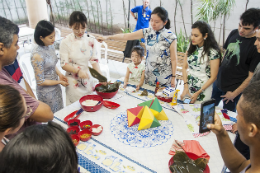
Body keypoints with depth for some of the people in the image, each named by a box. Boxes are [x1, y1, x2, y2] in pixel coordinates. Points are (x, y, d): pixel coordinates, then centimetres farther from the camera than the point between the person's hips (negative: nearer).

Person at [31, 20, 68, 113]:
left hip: (56, 88, 7)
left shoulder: (51, 47, -5)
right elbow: (40, 81, -21)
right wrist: (60, 82, -13)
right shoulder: (37, 55, -28)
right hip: (46, 92, -7)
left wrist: (60, 74, -4)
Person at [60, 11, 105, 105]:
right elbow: (64, 64, -10)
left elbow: (94, 60, -4)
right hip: (74, 81, -2)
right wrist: (78, 71, -27)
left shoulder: (91, 40, -2)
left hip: (89, 79, 3)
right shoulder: (66, 42, -10)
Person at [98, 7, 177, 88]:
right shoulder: (147, 32, -4)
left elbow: (174, 59, -10)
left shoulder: (171, 37, -15)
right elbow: (126, 36, -2)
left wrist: (173, 77, -7)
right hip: (149, 73, 4)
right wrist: (108, 37, -8)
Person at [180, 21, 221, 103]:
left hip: (203, 89, -4)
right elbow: (184, 67, 3)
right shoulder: (191, 48, -1)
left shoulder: (213, 52, -16)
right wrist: (186, 86, -6)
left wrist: (198, 93, -14)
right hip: (188, 87, 4)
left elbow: (213, 77, -12)